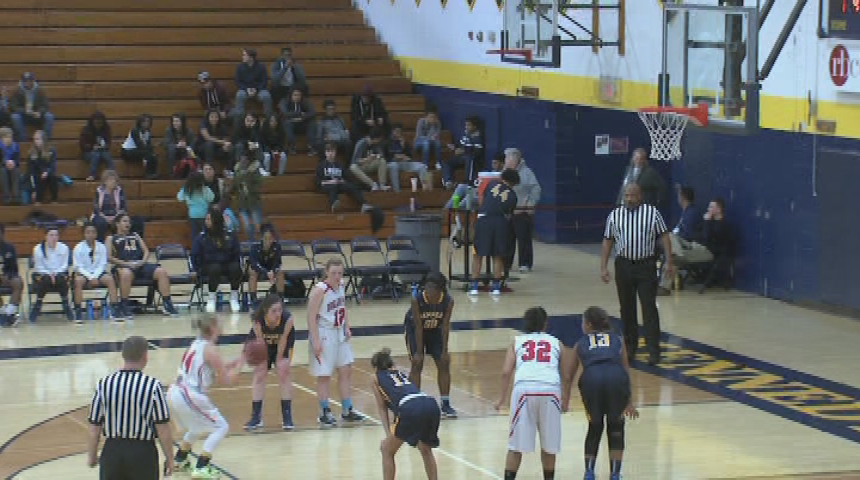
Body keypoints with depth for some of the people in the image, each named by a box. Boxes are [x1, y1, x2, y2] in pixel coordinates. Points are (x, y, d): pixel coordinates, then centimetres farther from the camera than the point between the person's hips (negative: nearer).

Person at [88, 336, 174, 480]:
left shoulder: (104, 384, -4)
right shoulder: (152, 386, -11)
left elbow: (94, 428, 0)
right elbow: (163, 428, -9)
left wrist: (91, 456, 15)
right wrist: (169, 458, 3)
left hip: (112, 452, 2)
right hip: (142, 452, -2)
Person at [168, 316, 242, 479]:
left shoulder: (196, 344, 14)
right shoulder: (210, 350, -11)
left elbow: (214, 369, 23)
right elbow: (226, 380, -7)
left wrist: (234, 362, 17)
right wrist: (239, 364, 5)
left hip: (175, 393, 9)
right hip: (189, 397, -9)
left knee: (199, 426, 32)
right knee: (221, 427, 2)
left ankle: (179, 460, 41)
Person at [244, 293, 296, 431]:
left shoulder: (288, 319, -38)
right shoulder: (257, 320, -38)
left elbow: (283, 341, -25)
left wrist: (279, 361, -15)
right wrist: (264, 363, -19)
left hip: (283, 343, 0)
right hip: (262, 343, 0)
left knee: (284, 373, -7)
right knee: (259, 374, -3)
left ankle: (287, 416, 2)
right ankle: (256, 416, 6)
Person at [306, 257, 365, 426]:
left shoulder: (340, 285, 1)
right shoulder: (319, 290, -21)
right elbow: (311, 317, -21)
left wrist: (347, 328, 6)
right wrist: (315, 341, -23)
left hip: (340, 333, 8)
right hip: (324, 335, -8)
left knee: (346, 371, 11)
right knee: (324, 375, 2)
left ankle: (347, 410, 21)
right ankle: (325, 414, 12)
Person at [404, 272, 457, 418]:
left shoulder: (448, 301, -28)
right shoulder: (417, 299, -35)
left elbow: (445, 325, -20)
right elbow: (418, 326, -29)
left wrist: (444, 351, -20)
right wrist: (419, 352, -26)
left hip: (435, 329, 3)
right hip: (414, 328, -3)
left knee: (444, 363, -1)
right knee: (417, 364, -10)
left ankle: (445, 404, 9)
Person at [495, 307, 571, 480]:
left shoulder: (517, 341, 22)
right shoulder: (555, 343, 24)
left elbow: (506, 372, 9)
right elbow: (566, 376, 21)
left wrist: (502, 398, 19)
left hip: (524, 388, -1)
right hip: (550, 389, 1)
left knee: (516, 445, 8)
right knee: (549, 444, 16)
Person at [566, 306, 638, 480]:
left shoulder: (581, 343, 28)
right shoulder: (617, 340, 29)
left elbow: (569, 376, 36)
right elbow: (626, 372, 27)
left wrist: (565, 400, 49)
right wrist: (629, 402, 33)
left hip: (591, 379, 0)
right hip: (616, 378, 0)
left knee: (595, 427, 23)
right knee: (616, 427, 19)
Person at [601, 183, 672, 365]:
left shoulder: (652, 212, 0)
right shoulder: (614, 215, 6)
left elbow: (664, 236, 0)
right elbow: (608, 241, 9)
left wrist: (669, 262, -7)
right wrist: (603, 267, 4)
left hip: (646, 266, -3)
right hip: (623, 266, 3)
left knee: (649, 308, -6)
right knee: (627, 309, 9)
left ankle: (654, 351, -6)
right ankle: (630, 348, 20)